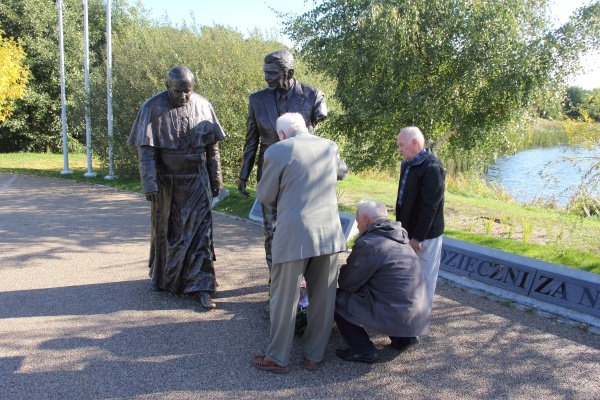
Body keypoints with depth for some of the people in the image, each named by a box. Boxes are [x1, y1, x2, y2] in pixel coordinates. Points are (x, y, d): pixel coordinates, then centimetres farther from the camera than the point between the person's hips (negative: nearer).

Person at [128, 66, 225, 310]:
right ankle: (160, 276, 35)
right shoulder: (153, 108, -9)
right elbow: (146, 150, -10)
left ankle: (200, 287, 2)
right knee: (164, 229, 14)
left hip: (196, 180, 1)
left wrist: (216, 179, 6)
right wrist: (149, 184, -17)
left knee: (199, 230, -4)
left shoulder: (202, 106, -1)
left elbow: (212, 147, 5)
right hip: (166, 181, -1)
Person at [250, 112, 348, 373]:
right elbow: (342, 171, 31)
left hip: (294, 234, -4)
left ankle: (278, 358, 19)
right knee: (323, 298, 13)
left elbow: (265, 195, 2)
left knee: (284, 298, 7)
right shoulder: (329, 146, 10)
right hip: (330, 233, 5)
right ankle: (314, 356, 25)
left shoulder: (277, 151, -4)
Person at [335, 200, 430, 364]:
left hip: (395, 316, -9)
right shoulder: (399, 239, 12)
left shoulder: (369, 244, -15)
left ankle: (363, 350, 1)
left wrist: (342, 271, 14)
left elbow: (348, 284, -6)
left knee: (336, 298, 0)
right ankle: (403, 337, 19)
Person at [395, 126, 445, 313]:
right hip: (408, 230, 8)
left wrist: (418, 237, -20)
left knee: (425, 276, 4)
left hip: (426, 235, -8)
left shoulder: (432, 167, -19)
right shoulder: (407, 164, 9)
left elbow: (430, 206, -21)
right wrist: (401, 225, 14)